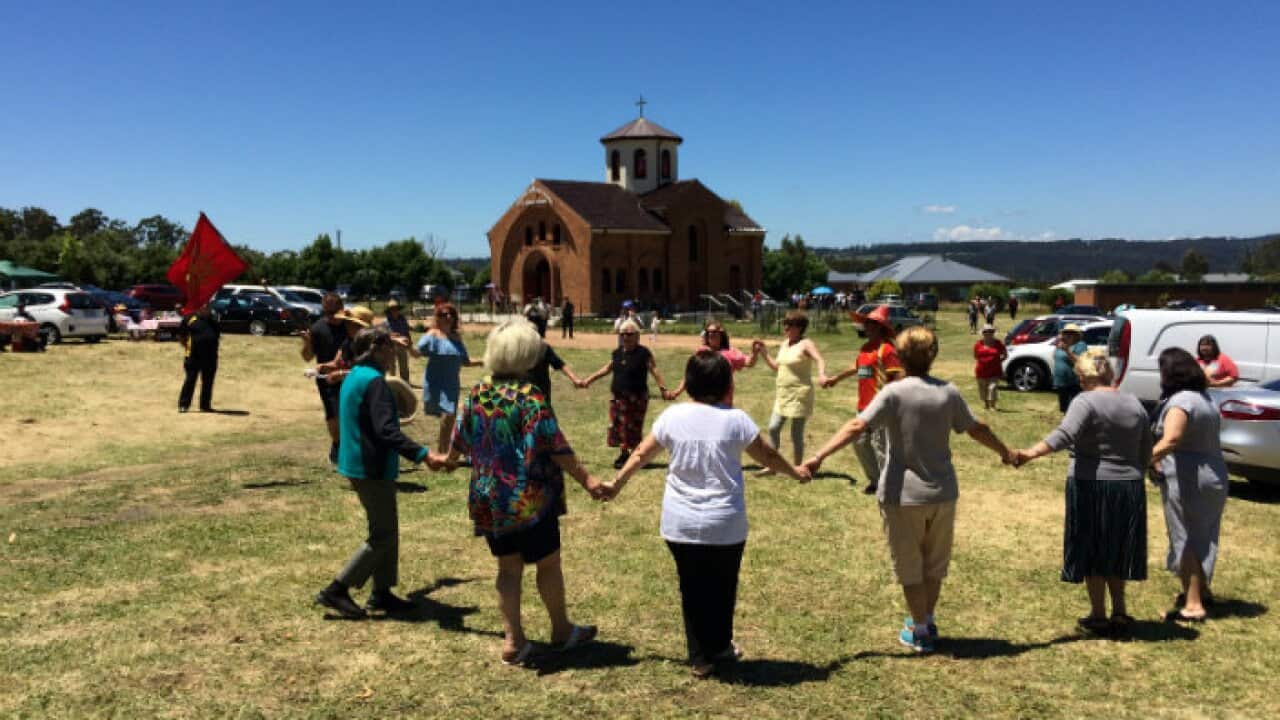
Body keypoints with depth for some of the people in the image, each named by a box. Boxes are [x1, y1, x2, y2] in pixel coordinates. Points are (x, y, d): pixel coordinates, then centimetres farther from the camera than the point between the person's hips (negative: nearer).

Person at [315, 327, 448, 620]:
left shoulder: (353, 377, 12)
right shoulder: (373, 380, -19)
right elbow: (387, 431, -29)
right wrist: (424, 455, -35)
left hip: (358, 463, 10)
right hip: (372, 468, -10)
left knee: (385, 529, 16)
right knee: (383, 535, -1)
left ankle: (382, 593, 22)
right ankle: (336, 590, 2)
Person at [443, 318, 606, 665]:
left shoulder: (476, 394, 0)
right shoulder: (530, 397, -17)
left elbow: (460, 441, 13)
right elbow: (556, 448, -19)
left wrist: (449, 460, 34)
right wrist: (585, 479, -13)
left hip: (489, 499, 5)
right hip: (530, 497, -5)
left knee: (508, 568, 15)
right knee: (548, 562, 12)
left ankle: (513, 641, 19)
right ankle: (561, 630, 28)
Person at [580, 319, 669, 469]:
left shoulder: (643, 353, -8)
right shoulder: (617, 353, 10)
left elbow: (654, 370, -15)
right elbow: (606, 369, 19)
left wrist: (663, 388, -27)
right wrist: (588, 380, 17)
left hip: (637, 397, -6)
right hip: (618, 397, 6)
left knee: (633, 428, -3)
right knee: (618, 426, 7)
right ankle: (623, 454, 22)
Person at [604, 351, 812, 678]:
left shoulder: (672, 416, -4)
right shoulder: (736, 419, -9)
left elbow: (641, 454, 6)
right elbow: (768, 457, 4)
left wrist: (615, 484, 21)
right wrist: (796, 472, 23)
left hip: (680, 524, 2)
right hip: (725, 525, -2)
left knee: (692, 589, 16)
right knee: (722, 588, 20)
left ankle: (701, 658, 25)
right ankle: (719, 648, 36)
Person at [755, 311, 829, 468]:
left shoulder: (806, 344, -11)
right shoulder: (784, 344, 11)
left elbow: (820, 360, -28)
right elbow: (776, 367, 21)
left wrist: (822, 375, -48)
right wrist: (763, 352, 11)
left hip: (800, 394, -7)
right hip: (782, 394, 7)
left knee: (796, 433, -1)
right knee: (773, 427, 4)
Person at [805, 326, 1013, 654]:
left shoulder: (894, 393, -13)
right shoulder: (949, 393, 0)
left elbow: (857, 426, -23)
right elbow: (977, 429, 11)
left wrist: (819, 456, -25)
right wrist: (1006, 452, 29)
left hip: (903, 494, -4)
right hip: (942, 492, 4)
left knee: (909, 566, 11)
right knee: (934, 563, 21)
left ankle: (920, 631, 21)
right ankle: (926, 621, 36)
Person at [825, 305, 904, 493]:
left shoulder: (886, 348, -15)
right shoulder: (865, 347, 12)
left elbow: (898, 376, -21)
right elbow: (857, 366, 30)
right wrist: (836, 378, 39)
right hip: (864, 405, 10)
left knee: (879, 445, -5)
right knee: (860, 442, 15)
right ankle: (875, 479, 29)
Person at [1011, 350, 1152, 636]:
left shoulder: (1086, 402, -11)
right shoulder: (1135, 405, 10)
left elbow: (1064, 434, -29)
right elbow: (1146, 454, 15)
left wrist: (1031, 453, -37)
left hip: (1091, 487, -6)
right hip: (1129, 489, 6)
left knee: (1092, 551, 5)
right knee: (1116, 550, 18)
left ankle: (1098, 615, 13)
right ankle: (1120, 612, 22)